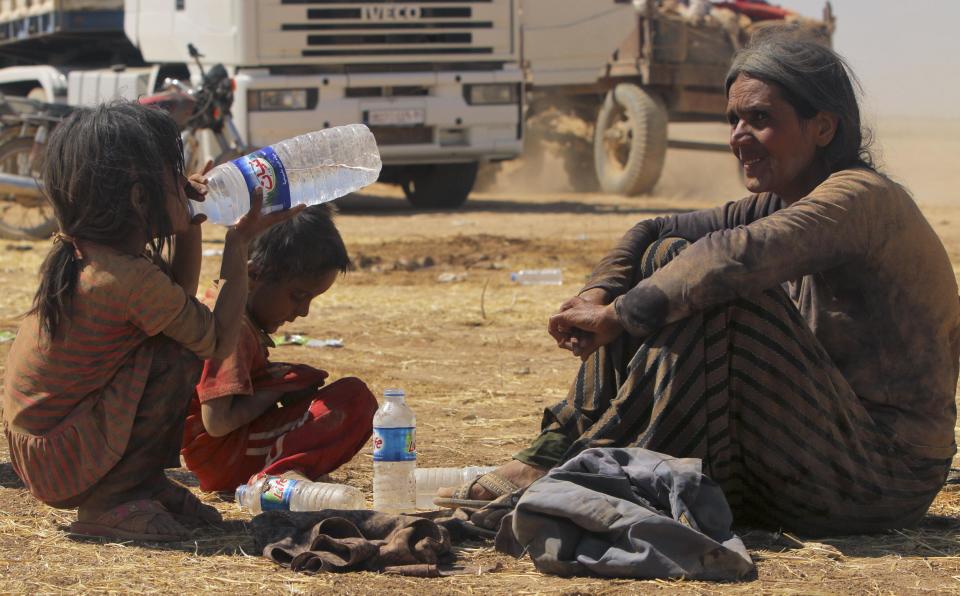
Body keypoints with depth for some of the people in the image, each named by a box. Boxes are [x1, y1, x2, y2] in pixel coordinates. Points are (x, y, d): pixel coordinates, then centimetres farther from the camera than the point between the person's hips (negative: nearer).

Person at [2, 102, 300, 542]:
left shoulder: (77, 251, 3)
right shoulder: (132, 279, -26)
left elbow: (176, 293, 21)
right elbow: (219, 341, -12)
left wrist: (191, 221, 8)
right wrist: (238, 245, -5)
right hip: (61, 467, -9)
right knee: (179, 356, -17)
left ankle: (146, 483, 17)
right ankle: (109, 501, -9)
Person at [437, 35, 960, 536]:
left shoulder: (864, 198, -16)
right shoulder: (780, 205, 12)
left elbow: (737, 256, -32)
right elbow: (655, 233, 12)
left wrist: (619, 315, -27)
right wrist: (600, 293, -8)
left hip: (887, 476, -9)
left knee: (714, 293, -25)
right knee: (664, 259, 3)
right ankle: (556, 452, -5)